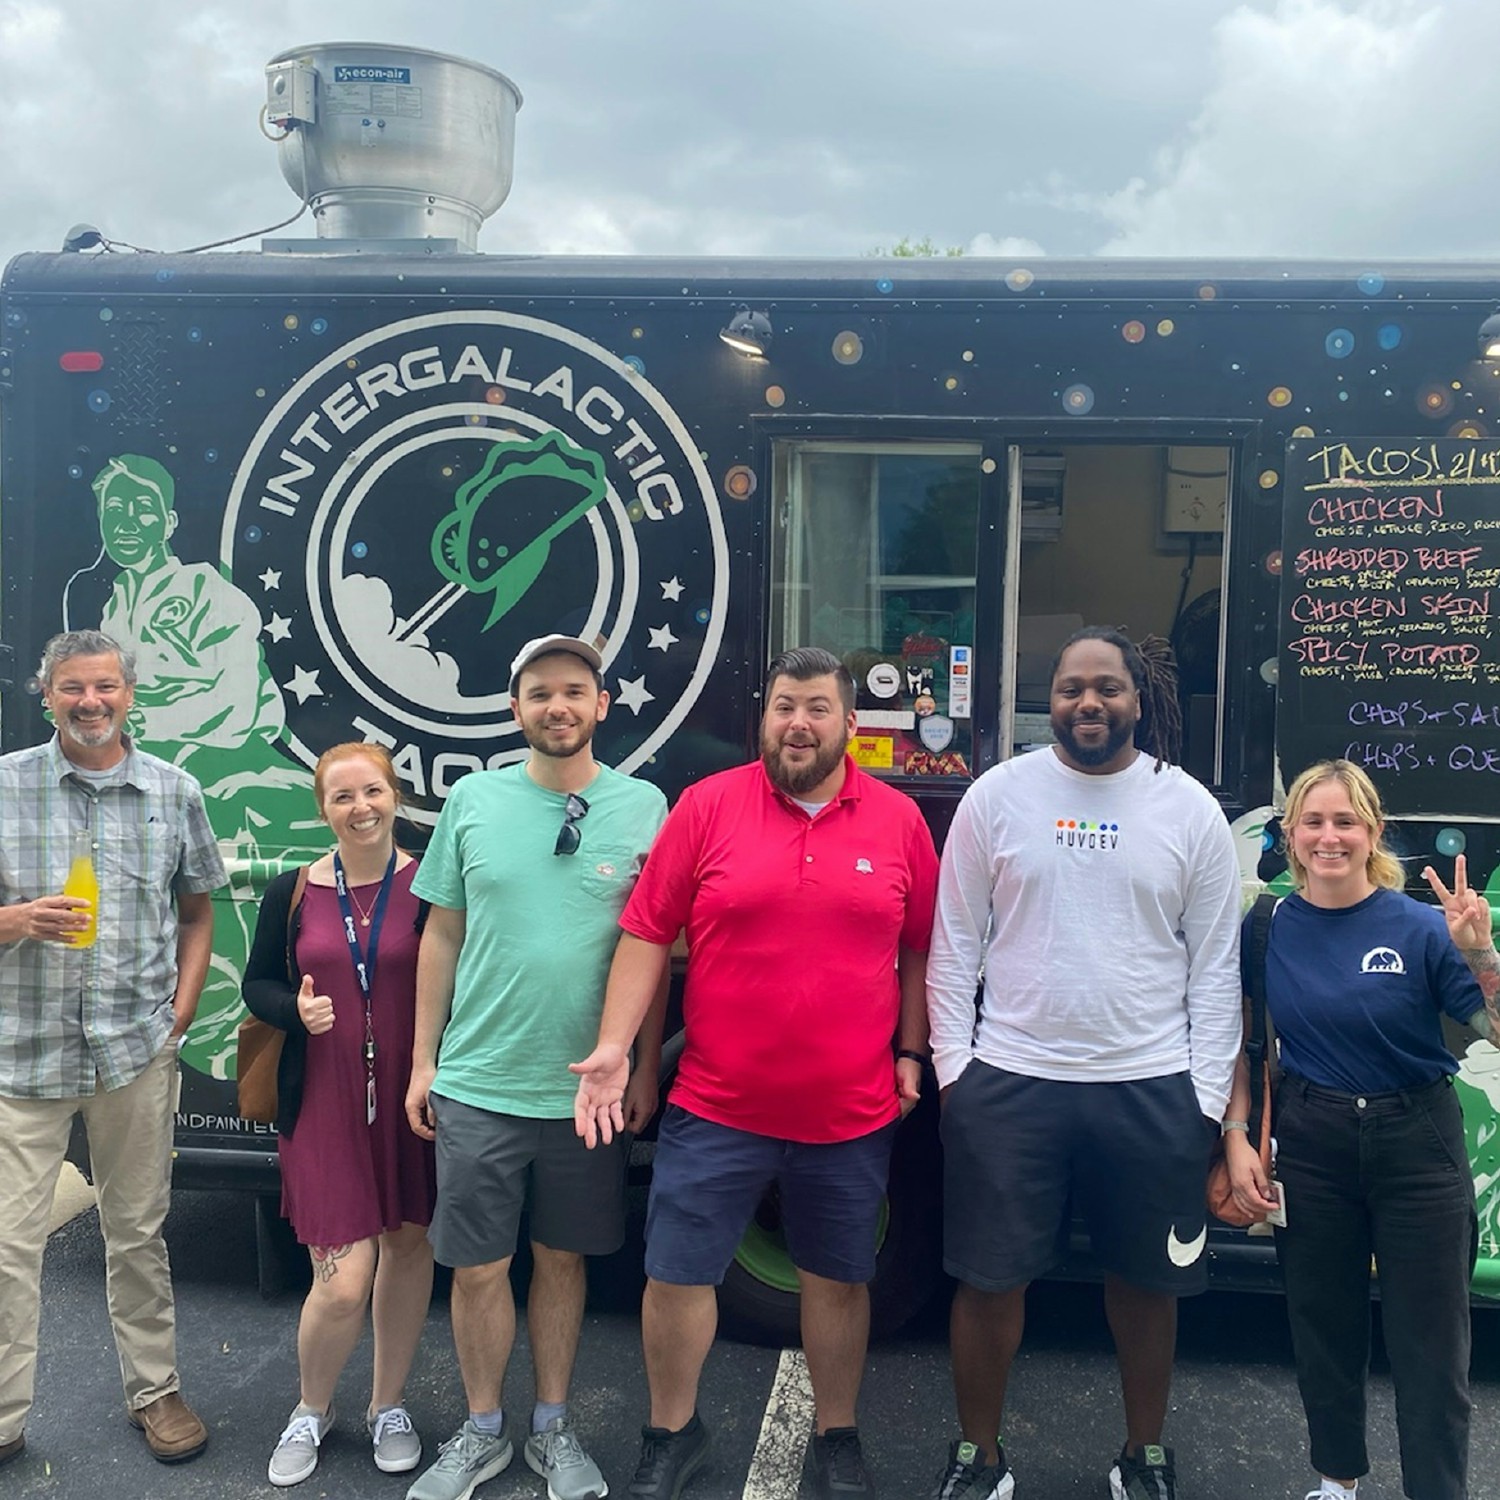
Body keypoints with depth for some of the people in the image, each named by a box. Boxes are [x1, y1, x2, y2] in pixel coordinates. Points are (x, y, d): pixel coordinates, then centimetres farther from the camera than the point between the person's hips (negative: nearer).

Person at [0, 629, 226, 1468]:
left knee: (139, 1233, 12)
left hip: (139, 1050, 1)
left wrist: (182, 1010, 1)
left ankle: (155, 1389, 28)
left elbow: (197, 911, 11)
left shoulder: (175, 791, 4)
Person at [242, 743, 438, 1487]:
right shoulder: (292, 892, 0)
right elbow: (258, 983, 10)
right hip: (325, 1104, 0)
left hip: (411, 1099, 0)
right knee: (342, 1282, -3)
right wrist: (296, 1008, -11)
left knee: (408, 1244, 13)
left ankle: (388, 1405, 36)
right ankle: (310, 1411, 28)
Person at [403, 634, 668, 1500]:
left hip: (588, 1090, 0)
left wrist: (644, 1070, 0)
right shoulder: (474, 800, 0)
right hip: (477, 1085, 1)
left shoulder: (645, 807, -3)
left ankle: (553, 1426, 33)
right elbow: (443, 936, 5)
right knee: (479, 1268, 9)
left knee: (563, 1260, 14)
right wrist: (423, 1062, 5)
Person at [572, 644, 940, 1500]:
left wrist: (911, 1053, 5)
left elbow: (920, 950, 8)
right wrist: (614, 1046, -11)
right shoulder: (708, 805, -5)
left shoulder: (899, 819, 0)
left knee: (839, 1278, 16)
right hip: (716, 1108, 0)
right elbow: (648, 934, -4)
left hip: (852, 1112, 1)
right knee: (677, 1273, 8)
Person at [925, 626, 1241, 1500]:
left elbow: (1215, 966, 3)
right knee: (990, 1279, 9)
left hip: (1153, 1090, 1)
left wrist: (1209, 1095, -1)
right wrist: (952, 1067, -2)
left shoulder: (1189, 808, 1)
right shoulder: (997, 796, -1)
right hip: (1009, 1082, 0)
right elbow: (955, 946, 2)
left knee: (1145, 1282, 15)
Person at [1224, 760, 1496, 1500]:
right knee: (1323, 1326, 16)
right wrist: (1236, 1138, -2)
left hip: (1415, 1142, -2)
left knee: (1431, 1343, 5)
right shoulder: (1267, 928, -5)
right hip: (1310, 1142, 2)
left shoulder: (1420, 927, -11)